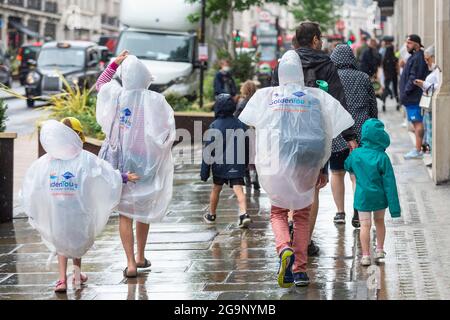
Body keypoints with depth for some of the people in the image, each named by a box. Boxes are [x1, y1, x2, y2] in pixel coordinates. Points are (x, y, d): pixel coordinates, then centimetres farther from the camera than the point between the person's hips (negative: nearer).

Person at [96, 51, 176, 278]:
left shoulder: (116, 96, -9)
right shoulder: (155, 100, -13)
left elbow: (100, 83, 13)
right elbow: (168, 129, -9)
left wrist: (115, 63, 13)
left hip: (122, 160, 0)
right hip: (147, 162, 0)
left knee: (125, 213, 3)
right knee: (144, 210, 18)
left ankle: (131, 263, -6)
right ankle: (141, 257, 31)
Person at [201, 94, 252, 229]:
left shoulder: (214, 126, -9)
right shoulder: (240, 125, 2)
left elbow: (208, 150, -8)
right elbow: (246, 146, 10)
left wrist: (204, 171, -4)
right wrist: (245, 164, 23)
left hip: (219, 164, -2)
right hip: (237, 165, 2)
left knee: (216, 188, 16)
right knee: (238, 189, -6)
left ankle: (211, 215, 32)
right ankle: (244, 214, -25)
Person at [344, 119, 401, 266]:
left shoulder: (355, 154, -9)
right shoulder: (382, 158, -16)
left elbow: (347, 166, 14)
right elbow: (389, 183, -13)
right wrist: (394, 207, -9)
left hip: (363, 196, 0)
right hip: (380, 197, 0)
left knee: (365, 225, 4)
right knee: (379, 221, 20)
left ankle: (365, 256, -1)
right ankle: (380, 250, 29)